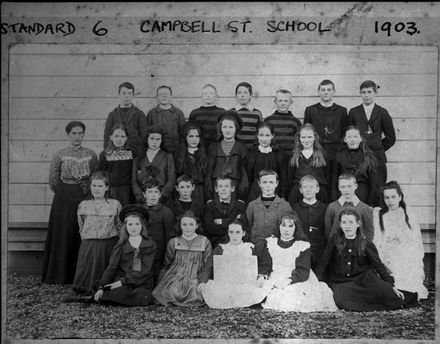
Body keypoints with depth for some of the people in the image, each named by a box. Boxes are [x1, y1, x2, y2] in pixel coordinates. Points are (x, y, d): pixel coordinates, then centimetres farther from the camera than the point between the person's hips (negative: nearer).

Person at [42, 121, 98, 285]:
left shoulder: (91, 154, 6)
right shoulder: (60, 154, 0)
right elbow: (53, 180, 3)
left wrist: (89, 192, 5)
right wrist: (65, 192, 6)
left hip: (85, 198, 2)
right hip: (64, 199, -1)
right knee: (62, 235, 1)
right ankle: (60, 275, 12)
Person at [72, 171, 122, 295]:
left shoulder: (115, 204, 3)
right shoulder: (83, 205, 8)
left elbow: (120, 227, 6)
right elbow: (81, 228, 15)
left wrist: (114, 242, -1)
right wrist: (87, 241, 6)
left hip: (109, 245, -1)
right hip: (88, 246, 1)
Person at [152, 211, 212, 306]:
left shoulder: (204, 242, 10)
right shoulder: (173, 242, 14)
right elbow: (166, 265, 18)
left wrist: (200, 280, -10)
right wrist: (161, 280, 3)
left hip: (195, 278, -1)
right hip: (175, 276, 1)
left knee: (195, 295, -33)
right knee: (172, 292, -31)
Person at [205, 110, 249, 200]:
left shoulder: (242, 148, 9)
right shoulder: (213, 147, 13)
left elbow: (245, 172, 4)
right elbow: (209, 170, 10)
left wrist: (242, 190, -7)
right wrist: (209, 189, 0)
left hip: (236, 186, -1)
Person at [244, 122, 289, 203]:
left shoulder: (281, 155, 4)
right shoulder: (251, 155, 5)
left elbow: (284, 180, 5)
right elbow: (247, 179, 7)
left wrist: (283, 198, -1)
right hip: (254, 197, 1)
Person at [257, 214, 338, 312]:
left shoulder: (303, 245, 1)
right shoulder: (270, 242, 12)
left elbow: (303, 271, -6)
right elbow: (264, 264, 9)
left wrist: (288, 280, -22)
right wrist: (262, 276, -13)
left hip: (297, 283, -2)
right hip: (273, 283, 2)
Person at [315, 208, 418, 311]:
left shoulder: (366, 243, 1)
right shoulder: (335, 240, -1)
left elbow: (379, 265, 5)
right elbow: (323, 262, 2)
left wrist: (392, 286, 1)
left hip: (364, 280, 0)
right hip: (341, 282, 0)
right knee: (340, 301, -31)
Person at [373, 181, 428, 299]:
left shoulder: (409, 214, 10)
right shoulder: (378, 215, 7)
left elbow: (417, 241, 10)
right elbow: (376, 242, 4)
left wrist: (419, 266, 1)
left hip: (409, 259, 1)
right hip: (389, 261, -1)